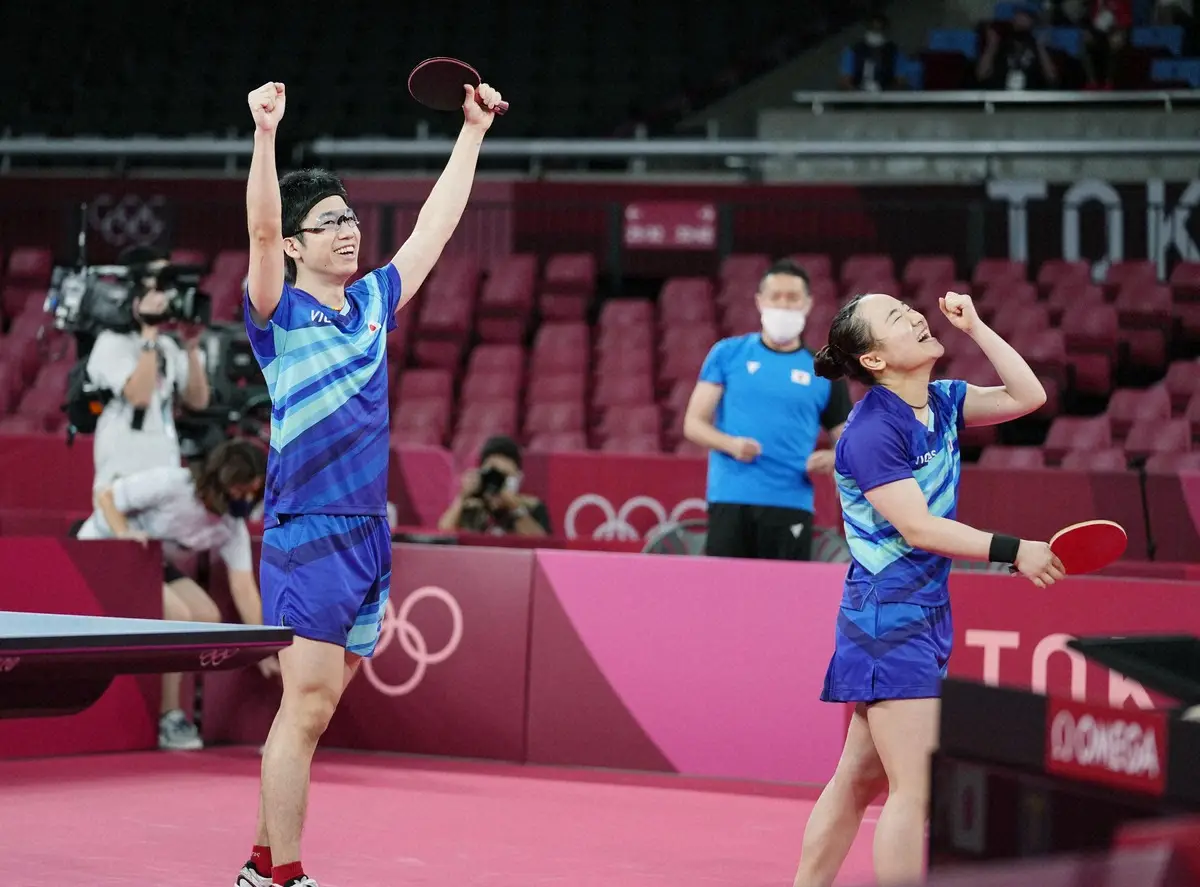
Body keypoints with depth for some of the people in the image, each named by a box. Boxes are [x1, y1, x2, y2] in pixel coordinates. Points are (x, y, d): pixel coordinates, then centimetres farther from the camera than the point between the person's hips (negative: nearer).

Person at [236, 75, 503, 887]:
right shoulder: (279, 313, -3)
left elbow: (435, 227, 24)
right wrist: (266, 132, -32)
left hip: (369, 533, 7)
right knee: (308, 706, -10)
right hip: (308, 534, -7)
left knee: (313, 710, 9)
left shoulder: (373, 301, 15)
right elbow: (261, 227, -20)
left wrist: (473, 132, 25)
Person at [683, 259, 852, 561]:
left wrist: (831, 458, -10)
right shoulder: (728, 354, 8)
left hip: (791, 505, 1)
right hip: (730, 500, -1)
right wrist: (731, 444, -13)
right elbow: (694, 423, 7)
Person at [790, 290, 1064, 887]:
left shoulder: (941, 402, 8)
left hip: (924, 615, 9)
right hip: (889, 620, -9)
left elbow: (1026, 396, 10)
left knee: (859, 779, 13)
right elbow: (918, 527, -21)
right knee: (915, 789, -10)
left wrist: (974, 327, 4)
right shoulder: (871, 430, -18)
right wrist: (1011, 551, -22)